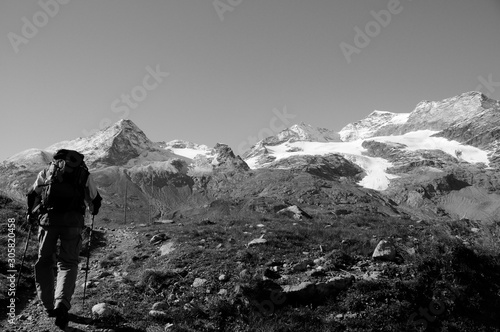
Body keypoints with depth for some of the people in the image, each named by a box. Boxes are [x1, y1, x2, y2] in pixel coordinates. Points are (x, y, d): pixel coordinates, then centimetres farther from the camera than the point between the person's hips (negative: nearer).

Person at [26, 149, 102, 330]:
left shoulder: (47, 171, 18)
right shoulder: (84, 174, 17)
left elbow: (32, 194, 25)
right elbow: (95, 200, 28)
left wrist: (31, 214, 43)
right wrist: (93, 211, 50)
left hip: (47, 219, 1)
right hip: (73, 221, 0)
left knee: (44, 261, 16)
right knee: (68, 263, 8)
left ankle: (48, 306, 17)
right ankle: (62, 304, -12)